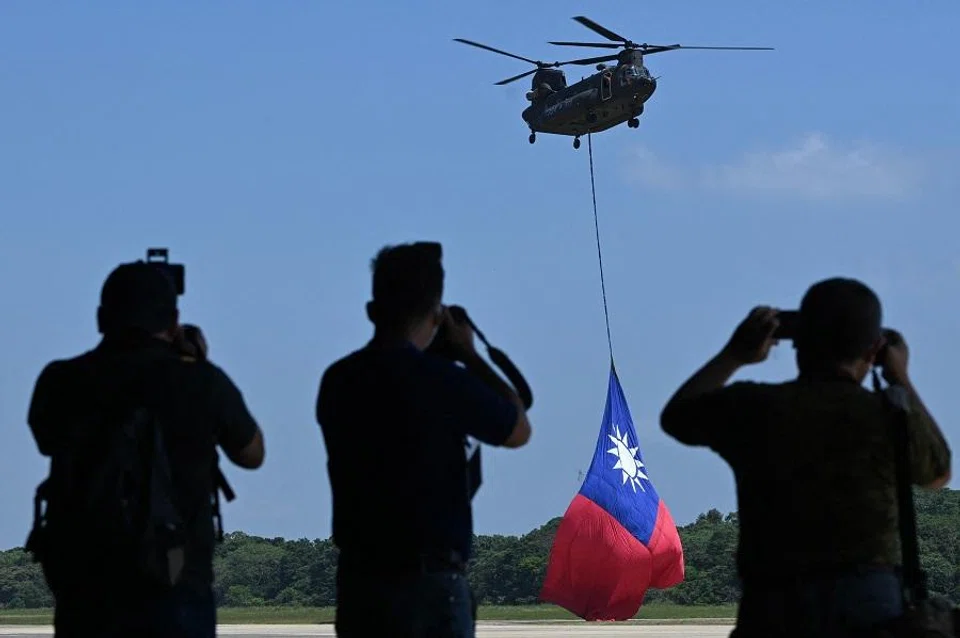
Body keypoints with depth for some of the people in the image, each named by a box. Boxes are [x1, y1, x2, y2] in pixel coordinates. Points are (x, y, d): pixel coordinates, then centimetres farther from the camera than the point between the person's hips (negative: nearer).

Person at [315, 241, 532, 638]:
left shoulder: (337, 381, 3)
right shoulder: (443, 382, -13)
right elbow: (518, 431, 5)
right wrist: (468, 356, 14)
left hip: (358, 579, 6)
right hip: (429, 583, -6)